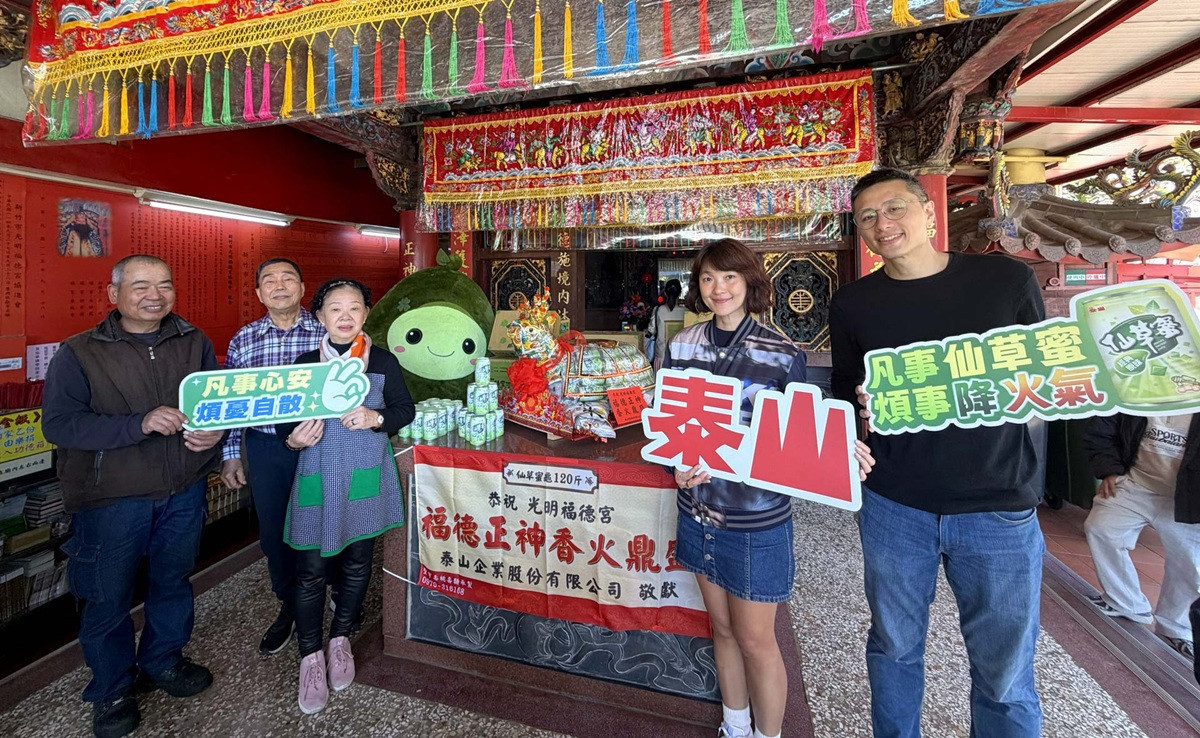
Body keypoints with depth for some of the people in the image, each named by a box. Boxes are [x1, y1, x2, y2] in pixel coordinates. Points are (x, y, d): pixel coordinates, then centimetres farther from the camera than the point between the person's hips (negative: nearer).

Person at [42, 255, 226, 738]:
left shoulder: (194, 343, 3)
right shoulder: (79, 354, -7)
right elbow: (57, 424, -13)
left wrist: (216, 429, -12)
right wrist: (139, 424, -27)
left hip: (184, 492, 3)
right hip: (111, 499, -3)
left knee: (173, 581, 19)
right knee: (108, 597, 11)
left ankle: (162, 661, 43)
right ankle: (112, 690, 35)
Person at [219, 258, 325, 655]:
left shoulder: (327, 333, -4)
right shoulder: (243, 340, 5)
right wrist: (230, 453, 6)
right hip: (264, 448, 3)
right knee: (274, 532, 13)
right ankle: (289, 605, 36)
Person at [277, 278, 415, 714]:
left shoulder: (383, 361, 0)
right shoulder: (304, 363, 2)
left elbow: (406, 410, 1)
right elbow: (286, 420, 5)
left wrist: (376, 418, -19)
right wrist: (294, 438, -17)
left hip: (366, 476, 0)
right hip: (318, 478, 0)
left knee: (357, 562, 13)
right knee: (310, 569, 3)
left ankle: (340, 639, 36)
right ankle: (310, 656, 25)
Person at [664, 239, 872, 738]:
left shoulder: (783, 354, -11)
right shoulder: (680, 347, 0)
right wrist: (677, 465, -13)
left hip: (757, 518, -4)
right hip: (699, 508, 4)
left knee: (755, 639, 11)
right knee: (722, 627, 22)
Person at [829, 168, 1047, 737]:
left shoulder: (1008, 279, 0)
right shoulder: (851, 304, 2)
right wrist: (863, 404, -12)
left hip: (998, 505, 0)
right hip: (893, 504, 1)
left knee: (1005, 674, 11)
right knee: (894, 648, 17)